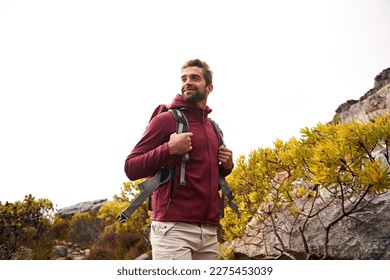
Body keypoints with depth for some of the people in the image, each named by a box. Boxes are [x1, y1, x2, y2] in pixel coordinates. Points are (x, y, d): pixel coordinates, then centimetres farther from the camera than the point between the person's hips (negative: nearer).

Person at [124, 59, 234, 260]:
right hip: (174, 228, -6)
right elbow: (131, 169, -6)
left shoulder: (214, 128, 17)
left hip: (209, 231, 7)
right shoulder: (166, 119, -2)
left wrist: (226, 166, 8)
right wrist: (168, 149, -19)